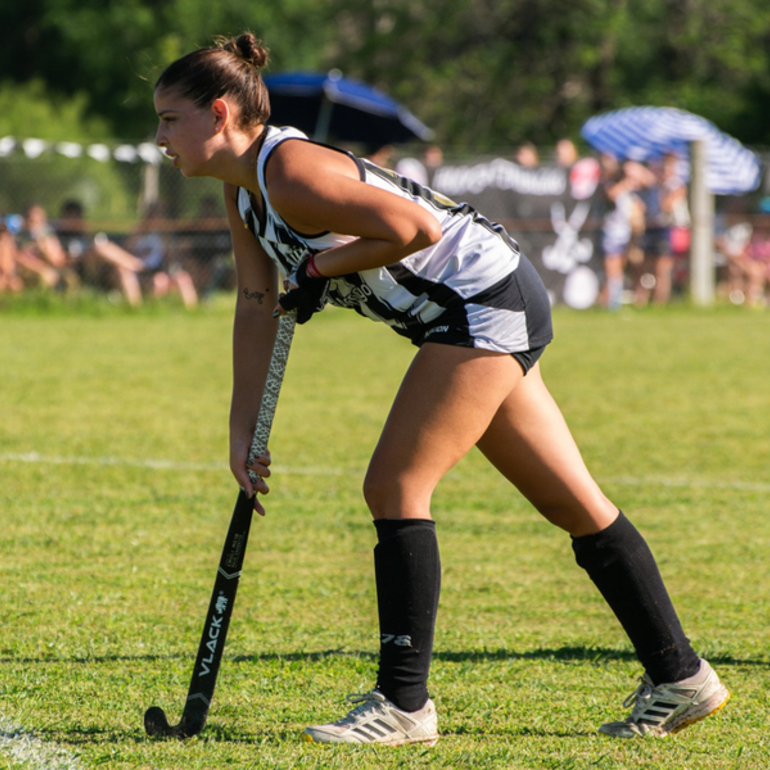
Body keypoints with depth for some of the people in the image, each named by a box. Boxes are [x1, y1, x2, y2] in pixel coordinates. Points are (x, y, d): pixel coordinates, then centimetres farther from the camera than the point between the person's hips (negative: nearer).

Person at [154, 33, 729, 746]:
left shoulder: (291, 177, -22)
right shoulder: (244, 189, 8)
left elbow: (417, 226, -27)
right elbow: (256, 302, 11)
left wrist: (324, 266, -17)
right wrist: (243, 433, 6)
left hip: (484, 302, -10)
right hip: (493, 314, 10)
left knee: (394, 487, -11)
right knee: (573, 501, 11)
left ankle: (403, 704, -7)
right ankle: (679, 679, 16)